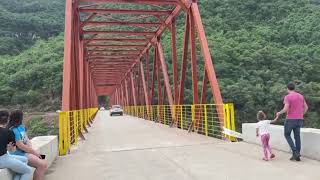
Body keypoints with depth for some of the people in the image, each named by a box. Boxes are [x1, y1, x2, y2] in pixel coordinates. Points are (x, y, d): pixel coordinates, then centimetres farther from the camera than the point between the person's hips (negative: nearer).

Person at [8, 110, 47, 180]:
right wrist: (33, 152, -11)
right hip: (20, 154, -9)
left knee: (44, 164, 1)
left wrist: (33, 150, -4)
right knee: (41, 165, -18)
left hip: (27, 152, 9)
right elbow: (21, 146, -20)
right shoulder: (13, 131, -18)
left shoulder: (21, 127, 10)